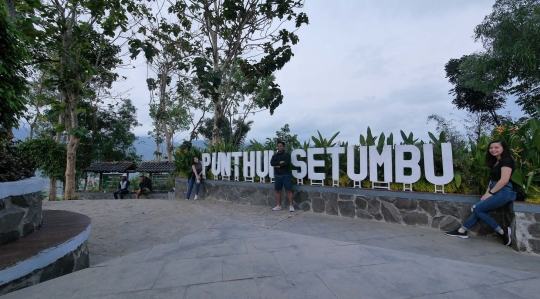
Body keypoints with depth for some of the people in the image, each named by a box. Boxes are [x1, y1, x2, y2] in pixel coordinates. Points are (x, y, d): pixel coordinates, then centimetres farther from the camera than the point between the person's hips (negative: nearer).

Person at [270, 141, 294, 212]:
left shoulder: (287, 154, -1)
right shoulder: (274, 155, 12)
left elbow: (286, 163, -16)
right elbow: (271, 163, -2)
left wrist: (278, 166, -7)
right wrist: (279, 162, -15)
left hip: (286, 175, -5)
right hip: (277, 175, 5)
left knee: (288, 190, -6)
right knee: (278, 190, 8)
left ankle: (291, 206, -1)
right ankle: (278, 206, 18)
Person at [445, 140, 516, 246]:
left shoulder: (506, 161, -9)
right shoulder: (495, 162, 19)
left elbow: (504, 180, -19)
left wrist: (490, 193, -15)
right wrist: (487, 193, 7)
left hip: (503, 192, -9)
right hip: (496, 192, 9)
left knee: (477, 209, -11)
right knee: (478, 209, 1)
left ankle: (502, 231, -2)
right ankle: (462, 231, 0)